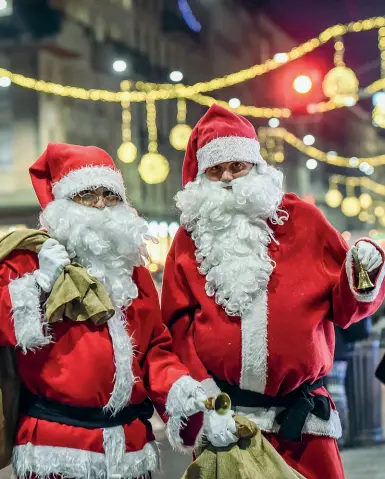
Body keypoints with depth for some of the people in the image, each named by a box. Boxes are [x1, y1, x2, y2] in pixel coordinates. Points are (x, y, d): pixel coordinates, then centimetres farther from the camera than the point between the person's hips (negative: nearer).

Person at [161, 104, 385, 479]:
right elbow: (178, 327, 0)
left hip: (300, 418, 0)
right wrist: (204, 399, -10)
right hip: (223, 418, 0)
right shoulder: (190, 238, 6)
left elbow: (343, 306, 6)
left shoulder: (301, 219, 5)